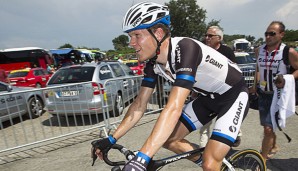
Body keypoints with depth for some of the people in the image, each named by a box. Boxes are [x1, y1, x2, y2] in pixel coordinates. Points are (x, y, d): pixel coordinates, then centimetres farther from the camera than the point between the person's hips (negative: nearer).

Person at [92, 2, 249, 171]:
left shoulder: (185, 49, -33)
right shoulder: (154, 62, -10)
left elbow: (174, 108, -43)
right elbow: (140, 104, -5)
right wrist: (112, 139, -6)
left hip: (234, 95, -6)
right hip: (210, 97, 7)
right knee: (168, 139, 2)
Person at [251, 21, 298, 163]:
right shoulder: (259, 50, 2)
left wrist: (286, 80, -19)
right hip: (263, 94, 5)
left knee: (268, 129, -9)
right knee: (268, 126, 19)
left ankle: (262, 160, 6)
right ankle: (274, 147, 46)